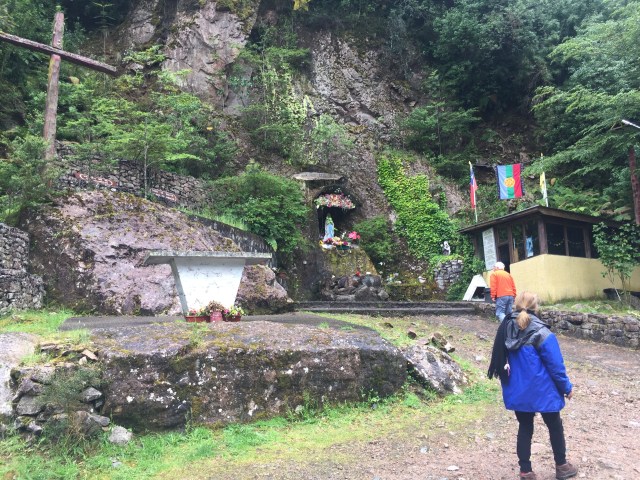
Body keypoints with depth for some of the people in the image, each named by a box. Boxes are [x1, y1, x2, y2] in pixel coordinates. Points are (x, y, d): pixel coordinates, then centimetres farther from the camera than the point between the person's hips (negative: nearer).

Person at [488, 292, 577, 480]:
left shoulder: (506, 328, -3)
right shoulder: (541, 332, -19)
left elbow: (500, 359, 5)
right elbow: (556, 365, -14)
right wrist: (566, 387, 1)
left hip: (517, 391, 4)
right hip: (542, 392, -4)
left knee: (525, 428, 16)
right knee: (555, 427, 18)